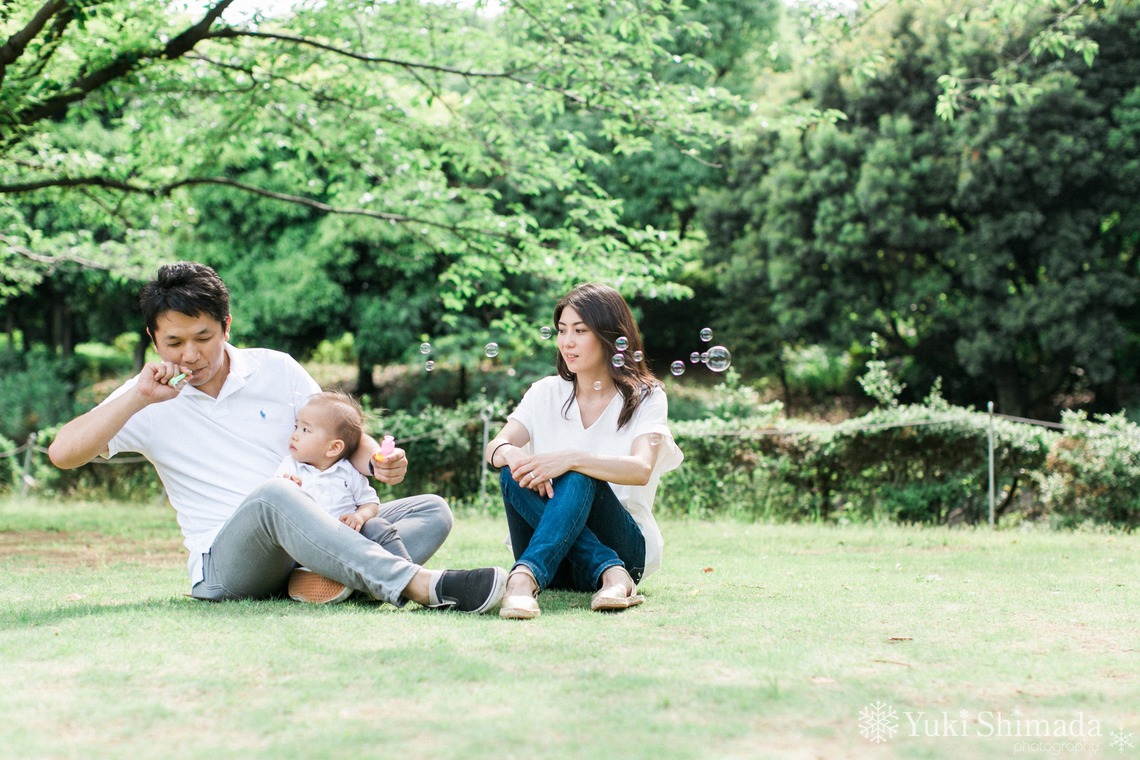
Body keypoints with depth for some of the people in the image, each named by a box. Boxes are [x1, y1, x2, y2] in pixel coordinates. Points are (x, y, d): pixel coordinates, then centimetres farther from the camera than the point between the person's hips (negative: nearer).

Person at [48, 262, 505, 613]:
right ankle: (421, 586, -51)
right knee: (271, 494, -37)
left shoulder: (275, 370, 10)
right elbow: (62, 454, -7)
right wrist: (139, 398, -16)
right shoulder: (148, 400, 4)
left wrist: (379, 464, -11)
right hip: (223, 562, -5)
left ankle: (328, 581, -40)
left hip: (312, 541, 5)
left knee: (430, 511, -9)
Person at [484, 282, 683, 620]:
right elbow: (493, 448, -6)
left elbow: (641, 469, -20)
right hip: (555, 559, 3)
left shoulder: (645, 398, 0)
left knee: (579, 476, -32)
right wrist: (512, 454, -32)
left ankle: (524, 577, -53)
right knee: (514, 473, -26)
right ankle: (610, 573, -37)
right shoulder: (546, 393, 10)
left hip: (625, 546, -3)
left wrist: (570, 459, -36)